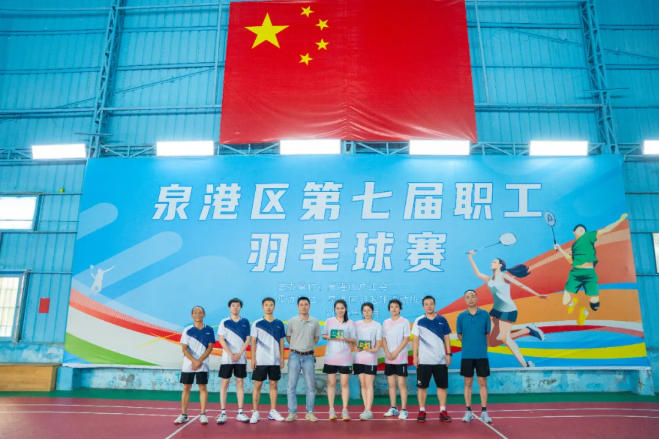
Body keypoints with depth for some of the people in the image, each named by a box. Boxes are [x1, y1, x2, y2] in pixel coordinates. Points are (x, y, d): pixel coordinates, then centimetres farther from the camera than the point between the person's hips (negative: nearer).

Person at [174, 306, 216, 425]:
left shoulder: (209, 330, 0)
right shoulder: (187, 330, 0)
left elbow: (210, 347, -2)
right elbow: (184, 348, -3)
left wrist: (200, 361, -13)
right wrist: (194, 361, -16)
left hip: (202, 365, -1)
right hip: (188, 365, 1)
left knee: (202, 388, 1)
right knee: (186, 388, 5)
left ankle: (203, 414, 9)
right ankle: (183, 415, 14)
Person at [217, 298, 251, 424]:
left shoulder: (245, 322, 6)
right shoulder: (224, 322, 2)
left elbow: (247, 340, 4)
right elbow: (221, 340, -3)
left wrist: (239, 354, -9)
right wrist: (231, 354, -13)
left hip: (241, 358, 1)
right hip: (227, 358, -1)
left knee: (240, 383, 5)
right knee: (224, 383, 0)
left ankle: (240, 413, 10)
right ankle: (223, 413, 6)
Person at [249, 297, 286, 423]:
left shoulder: (279, 324, 6)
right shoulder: (257, 323, 0)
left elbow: (281, 342, 10)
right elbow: (253, 342, 1)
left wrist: (282, 359, 5)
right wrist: (253, 359, -6)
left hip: (275, 360, 2)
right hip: (260, 360, -2)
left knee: (273, 385, 8)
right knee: (257, 385, 1)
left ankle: (273, 411, 17)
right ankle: (255, 412, 9)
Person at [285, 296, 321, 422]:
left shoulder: (314, 322, 4)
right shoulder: (292, 321, -1)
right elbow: (288, 337, 8)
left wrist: (309, 347, 7)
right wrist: (296, 347, 5)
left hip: (309, 356, 1)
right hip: (295, 356, -1)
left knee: (311, 386, 5)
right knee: (291, 385, 0)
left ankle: (310, 413, 15)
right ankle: (292, 413, 10)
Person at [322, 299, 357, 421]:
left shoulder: (350, 323, 3)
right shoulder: (329, 321, 6)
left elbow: (354, 340, 4)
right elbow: (323, 335, 13)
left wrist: (345, 339, -14)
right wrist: (329, 337, -9)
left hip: (345, 358, -1)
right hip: (330, 357, 1)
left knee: (344, 383, 0)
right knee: (331, 383, 5)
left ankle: (345, 410, 7)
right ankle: (331, 410, 14)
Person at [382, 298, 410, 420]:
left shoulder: (404, 322, -2)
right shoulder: (386, 322, 10)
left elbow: (406, 339, -6)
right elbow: (384, 339, 9)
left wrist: (396, 352, -12)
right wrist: (387, 352, -5)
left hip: (400, 358, -4)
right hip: (388, 358, 4)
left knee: (402, 383, -4)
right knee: (391, 383, 9)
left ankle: (403, 409, 2)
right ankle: (393, 408, 18)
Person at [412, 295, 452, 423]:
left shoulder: (442, 320, 5)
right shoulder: (419, 321, 2)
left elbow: (446, 338, 10)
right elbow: (415, 339, 4)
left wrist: (448, 354, 3)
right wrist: (415, 356, -2)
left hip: (440, 360, 1)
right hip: (423, 360, -1)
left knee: (442, 386, 5)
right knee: (422, 386, 2)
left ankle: (443, 411, 15)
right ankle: (422, 411, 13)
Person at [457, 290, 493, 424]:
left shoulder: (485, 314, 0)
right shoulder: (461, 316, 1)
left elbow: (487, 333, 7)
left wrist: (479, 343, 5)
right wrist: (468, 344, 7)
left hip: (482, 354, 0)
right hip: (467, 354, 0)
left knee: (482, 383, 3)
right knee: (468, 383, 6)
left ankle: (484, 412, 12)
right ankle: (468, 412, 14)